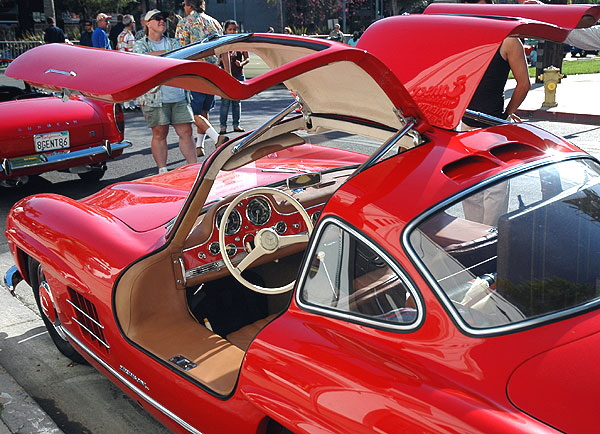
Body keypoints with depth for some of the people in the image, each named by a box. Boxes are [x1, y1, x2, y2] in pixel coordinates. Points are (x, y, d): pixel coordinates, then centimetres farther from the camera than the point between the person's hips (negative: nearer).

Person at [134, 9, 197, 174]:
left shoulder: (173, 43, 19)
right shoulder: (140, 44, 8)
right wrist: (169, 52, -6)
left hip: (179, 95, 3)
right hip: (154, 97, -3)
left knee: (186, 132, 1)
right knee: (159, 134, -1)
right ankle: (162, 171, 5)